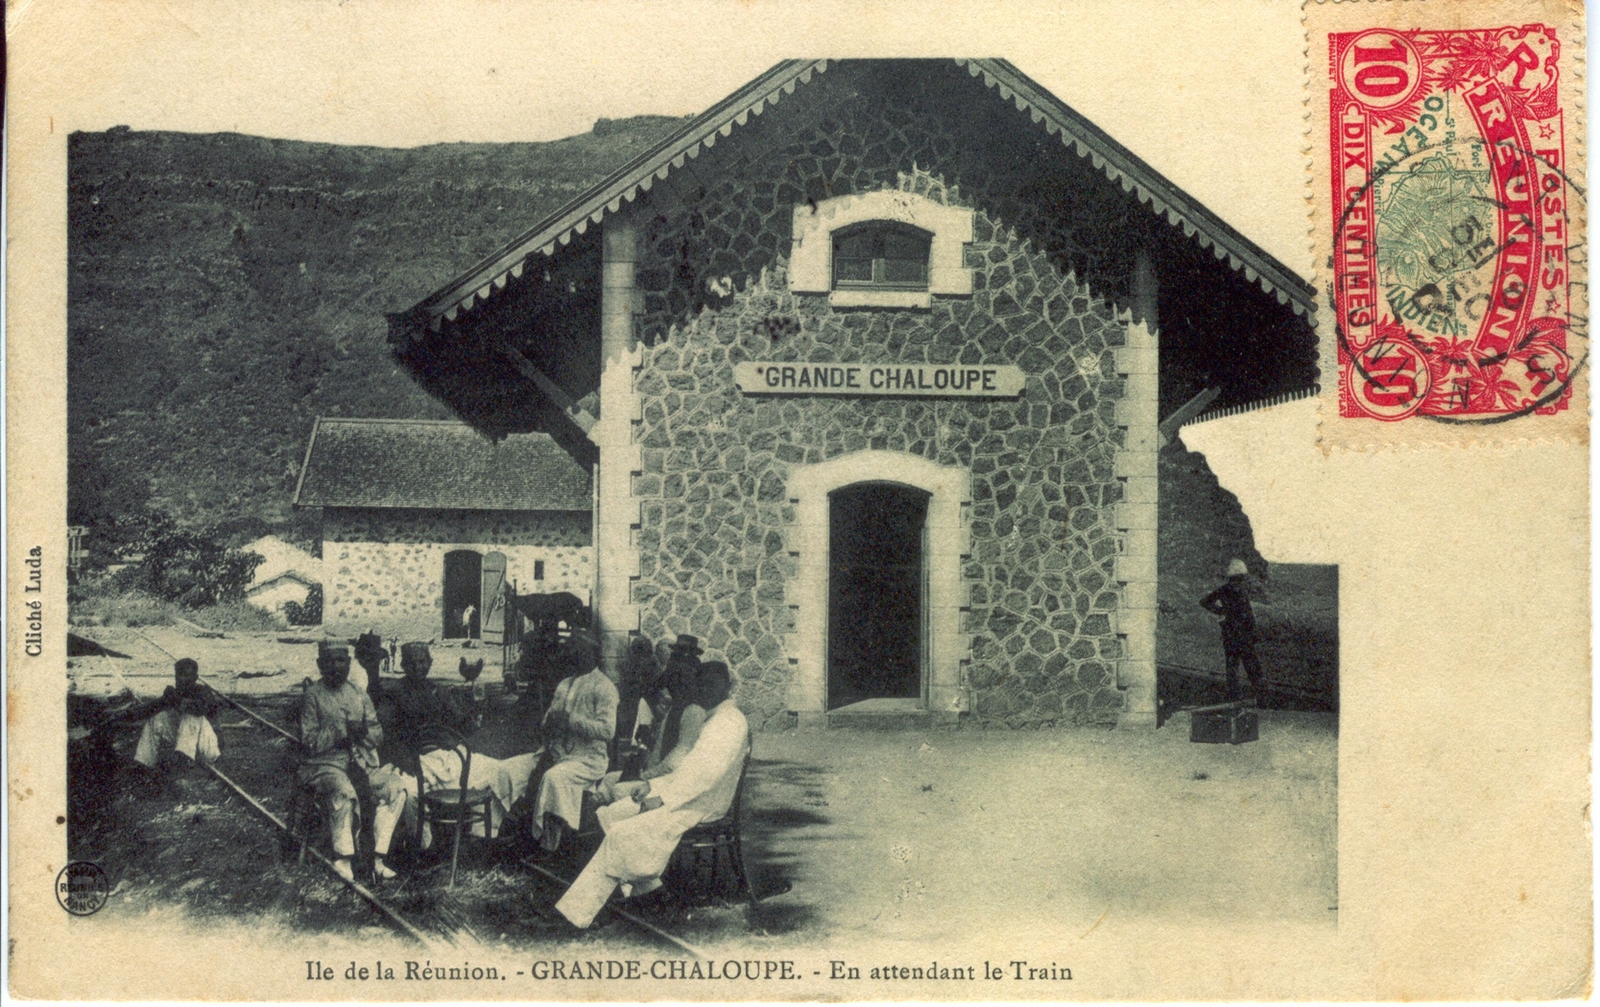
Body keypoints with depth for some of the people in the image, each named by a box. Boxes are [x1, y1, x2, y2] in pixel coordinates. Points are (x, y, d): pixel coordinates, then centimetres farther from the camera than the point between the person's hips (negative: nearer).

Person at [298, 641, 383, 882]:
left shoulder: (360, 696, 18)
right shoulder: (313, 696, 3)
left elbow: (378, 735, 14)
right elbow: (309, 741, -5)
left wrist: (363, 731, -7)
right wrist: (341, 730, -13)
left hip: (360, 762, 4)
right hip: (325, 763, -4)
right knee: (344, 792, -37)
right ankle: (342, 857, -28)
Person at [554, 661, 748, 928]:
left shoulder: (732, 722, -14)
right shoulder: (714, 719, 19)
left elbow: (706, 772, -23)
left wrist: (663, 798, -21)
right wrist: (651, 785, 7)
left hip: (698, 808, -10)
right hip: (684, 795, 10)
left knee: (622, 833, -18)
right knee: (611, 814, 1)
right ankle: (645, 881, -1)